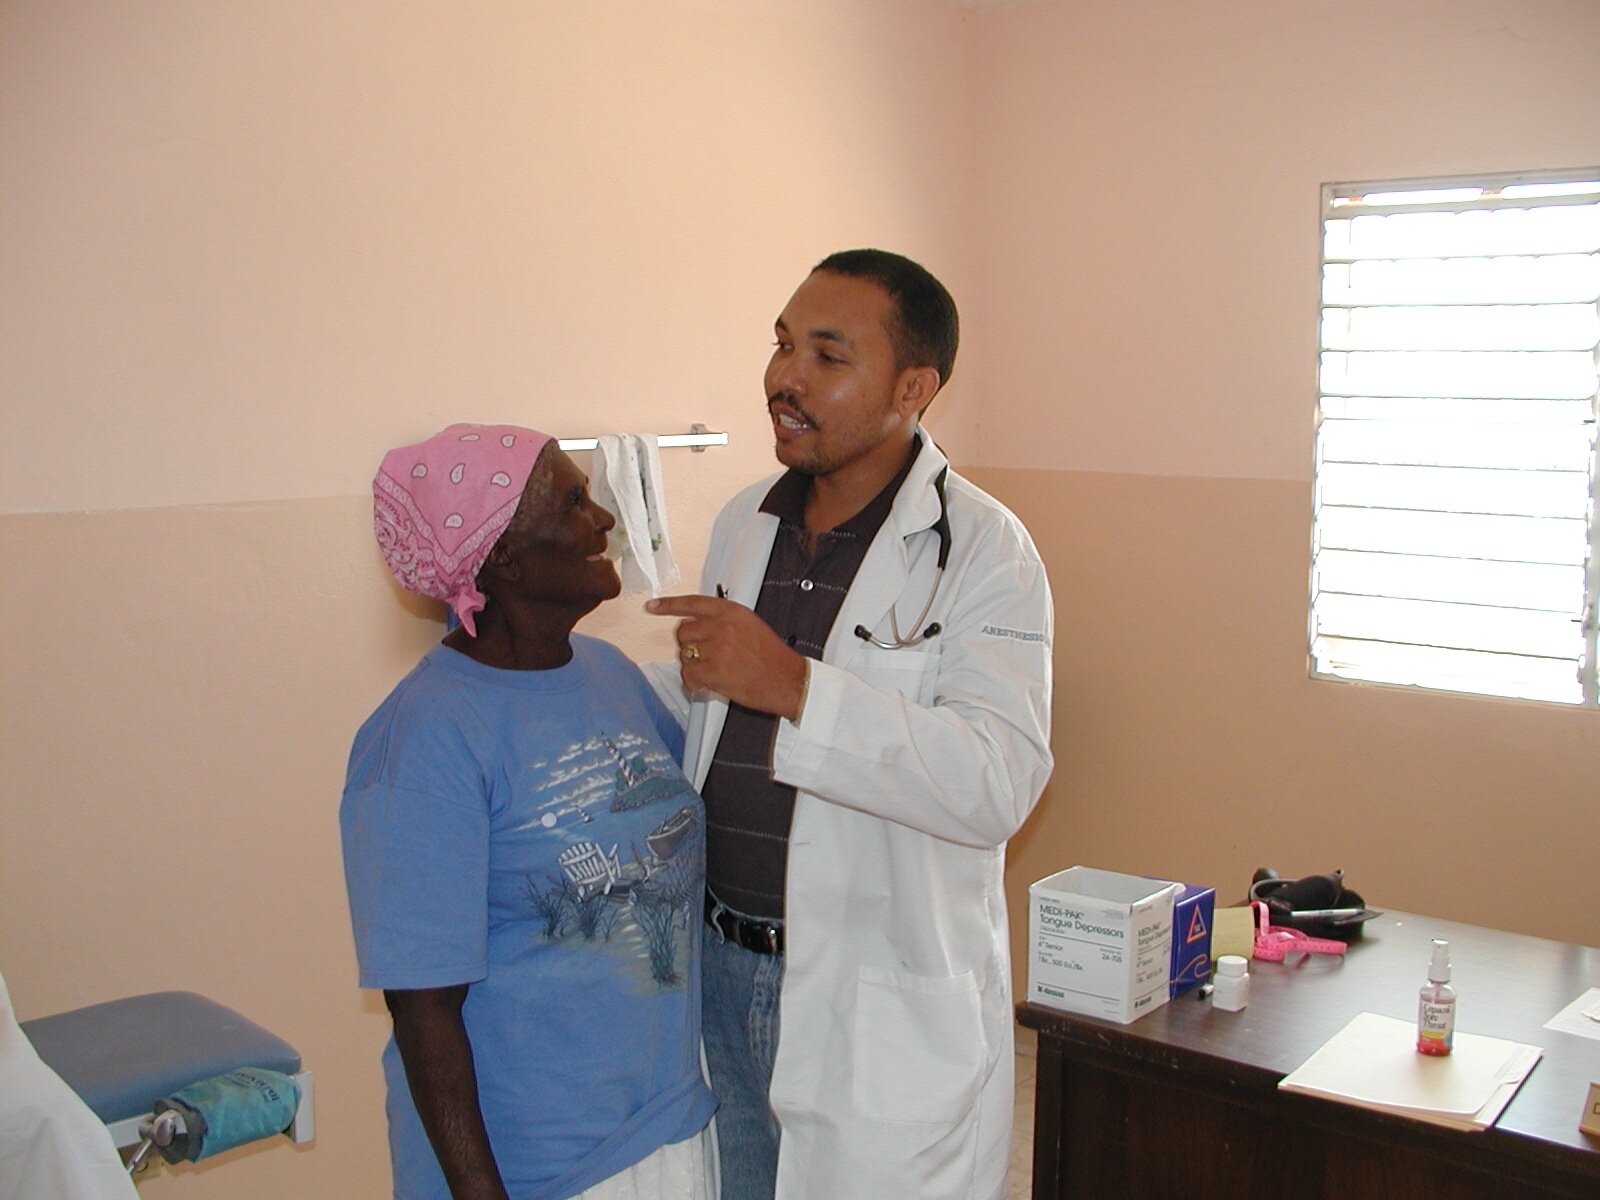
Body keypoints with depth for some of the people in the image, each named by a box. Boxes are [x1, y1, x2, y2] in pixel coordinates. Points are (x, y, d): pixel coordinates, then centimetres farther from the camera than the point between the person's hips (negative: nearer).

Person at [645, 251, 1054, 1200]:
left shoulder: (982, 550, -15)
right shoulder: (744, 523, 6)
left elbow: (1000, 783, -28)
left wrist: (793, 685, -33)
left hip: (886, 1006, -6)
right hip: (722, 968, 6)